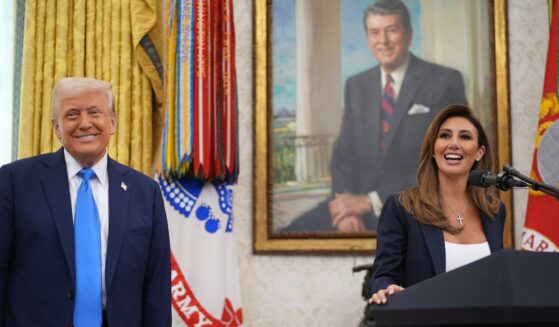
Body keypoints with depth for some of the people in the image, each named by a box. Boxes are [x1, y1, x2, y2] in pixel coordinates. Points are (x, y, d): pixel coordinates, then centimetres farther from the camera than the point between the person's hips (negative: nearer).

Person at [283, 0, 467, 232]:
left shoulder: (445, 82, -2)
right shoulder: (356, 85, 14)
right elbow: (344, 153, 11)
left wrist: (372, 201, -14)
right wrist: (347, 205, -11)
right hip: (358, 202, 4)